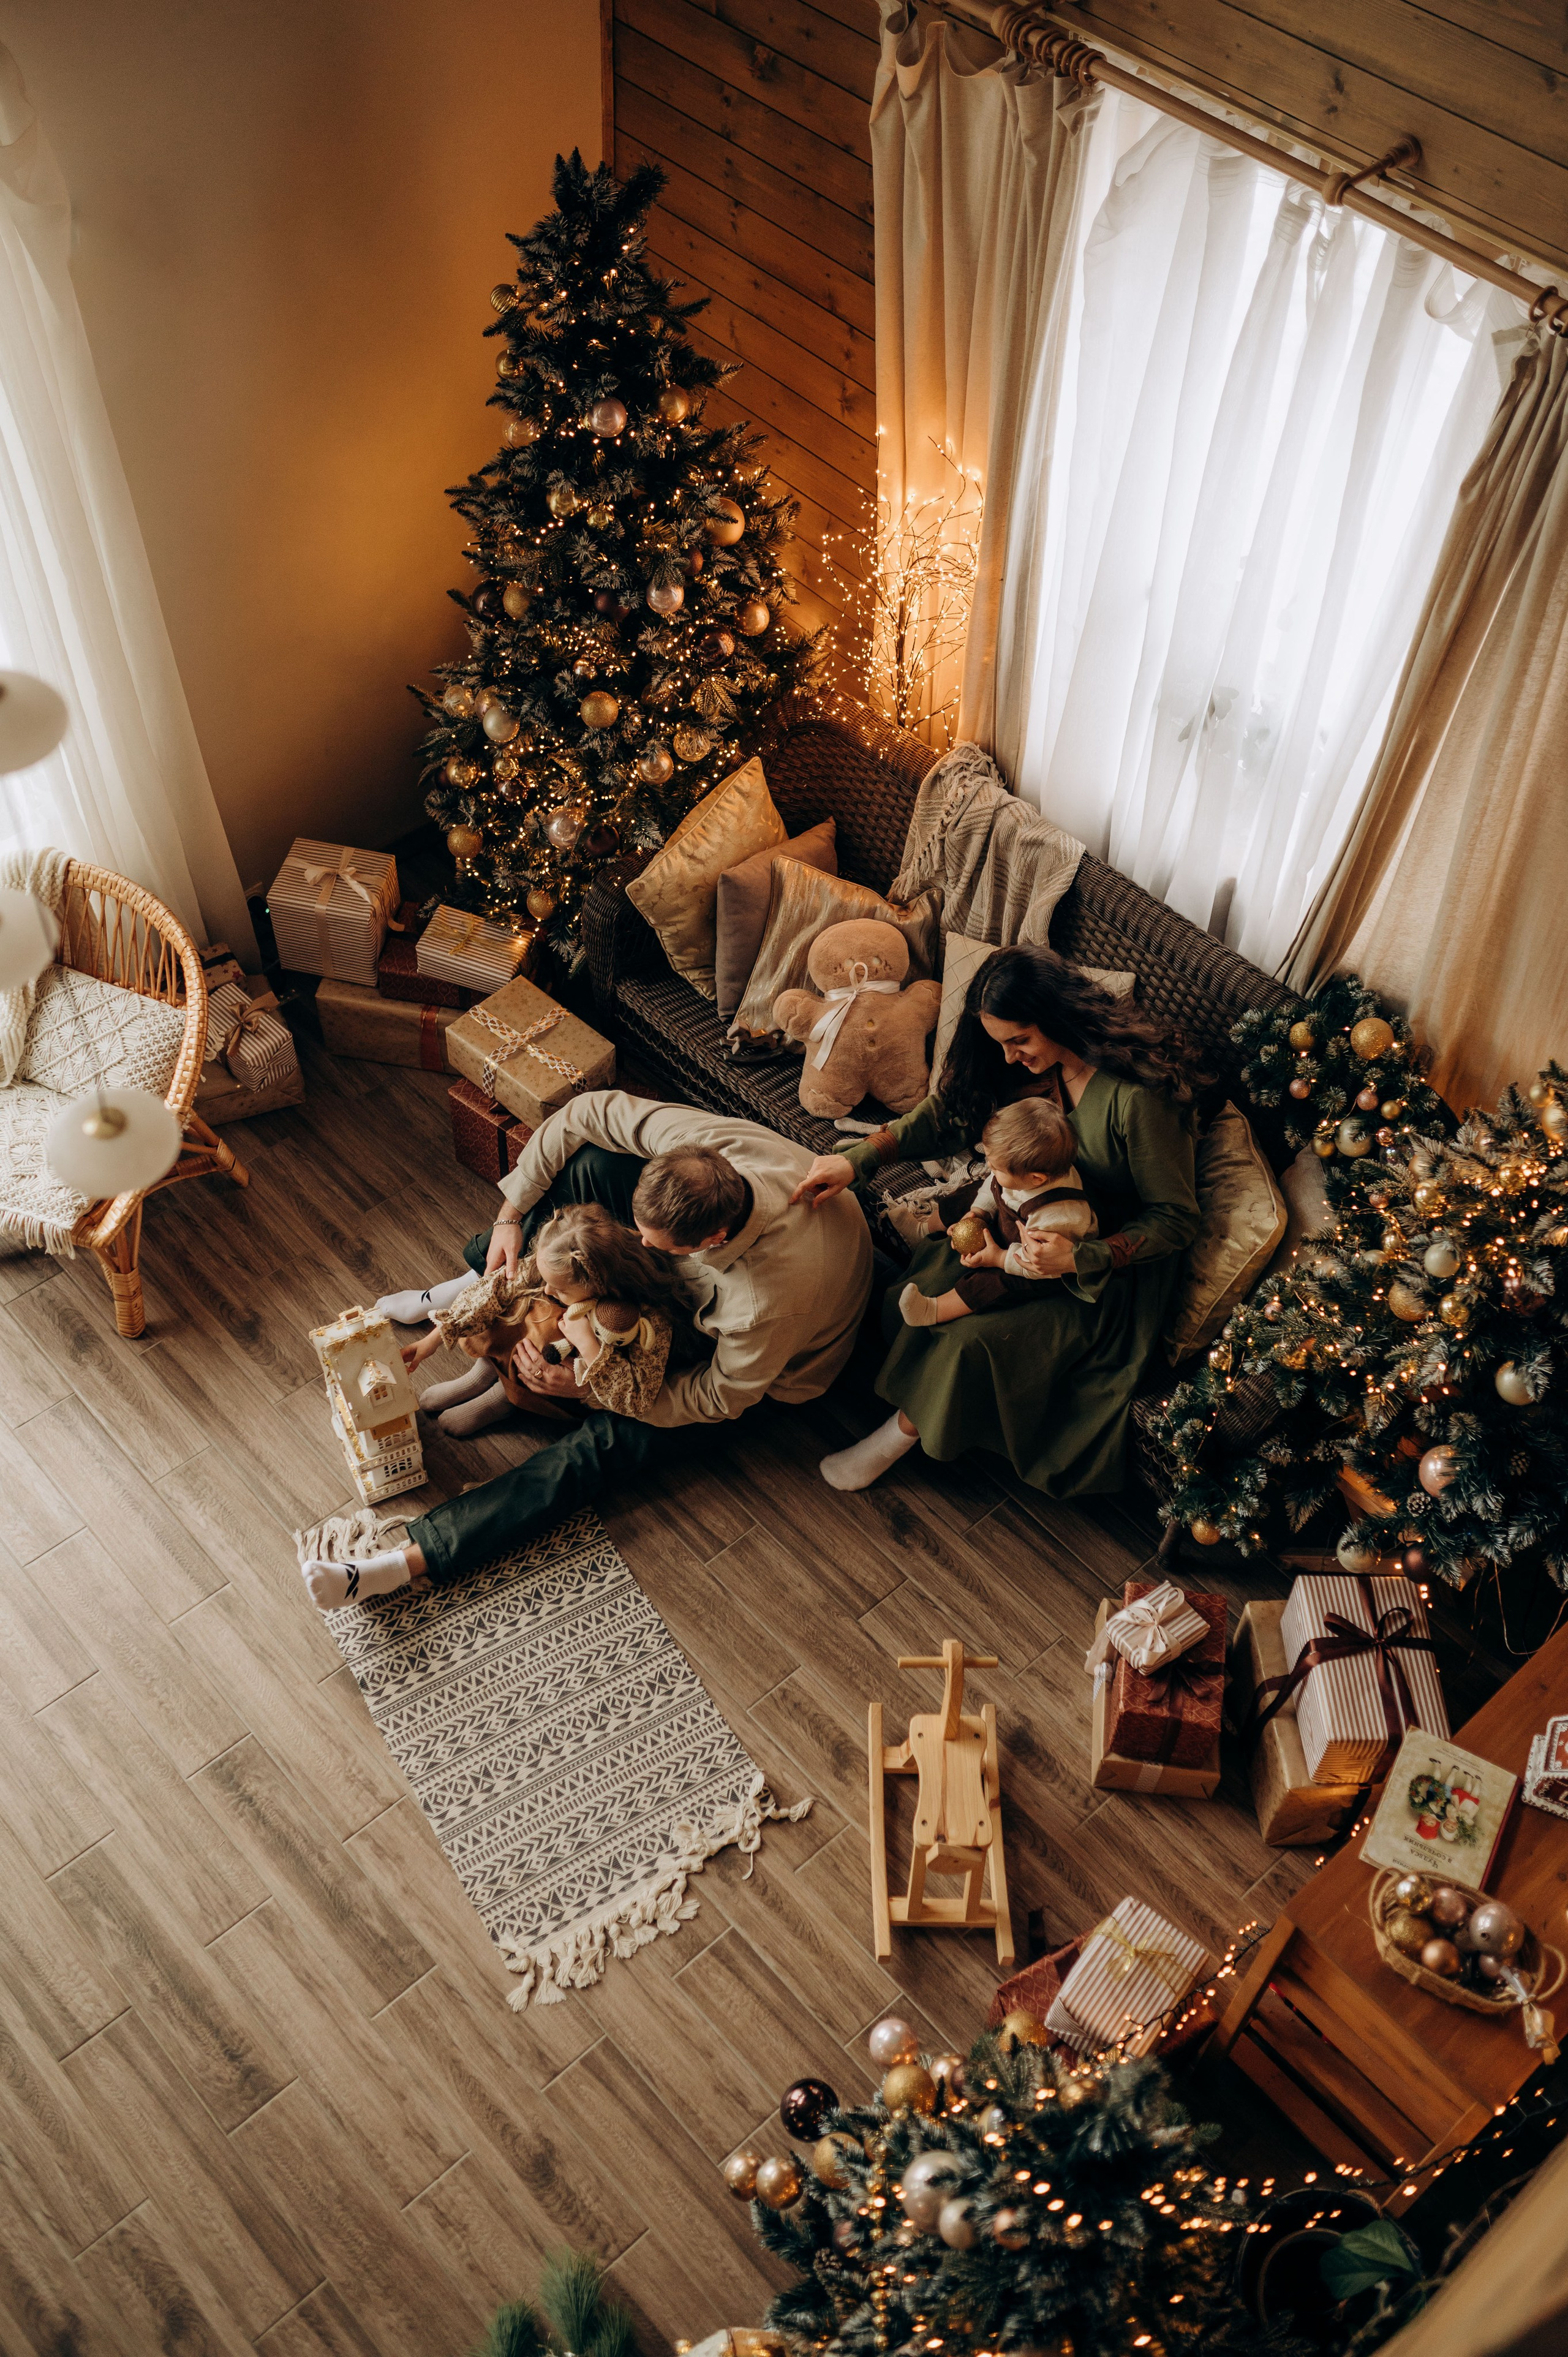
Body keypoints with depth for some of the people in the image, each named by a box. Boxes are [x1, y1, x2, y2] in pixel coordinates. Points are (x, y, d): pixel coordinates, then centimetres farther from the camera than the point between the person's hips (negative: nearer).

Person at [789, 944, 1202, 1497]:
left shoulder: (1140, 1096, -29)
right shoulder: (1033, 1065, -7)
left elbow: (1177, 1221, -21)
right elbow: (942, 1114, 3)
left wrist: (1079, 1257, -33)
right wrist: (856, 1160, -11)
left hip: (1114, 1269, -7)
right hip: (1037, 1226, 7)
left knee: (978, 1339, -22)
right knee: (931, 1271, -18)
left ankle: (902, 1432, 4)